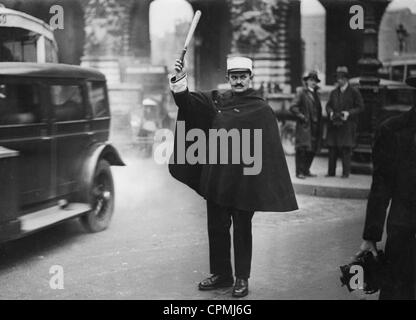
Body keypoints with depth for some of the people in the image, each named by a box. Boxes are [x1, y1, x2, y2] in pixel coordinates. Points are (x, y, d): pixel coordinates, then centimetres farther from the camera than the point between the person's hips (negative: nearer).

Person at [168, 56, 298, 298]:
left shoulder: (262, 110, -3)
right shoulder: (217, 100, 8)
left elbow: (271, 151, -7)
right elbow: (189, 102, 0)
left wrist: (270, 186, -12)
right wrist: (180, 81, -18)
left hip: (244, 182, -4)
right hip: (216, 179, 4)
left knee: (242, 230, 6)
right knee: (216, 228, 12)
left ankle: (242, 278, 19)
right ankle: (221, 274, 27)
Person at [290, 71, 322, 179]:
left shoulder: (315, 94, 18)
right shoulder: (301, 92, -3)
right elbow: (293, 107, -10)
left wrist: (319, 123, 9)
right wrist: (302, 117, -14)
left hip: (315, 127, 7)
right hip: (304, 126, -7)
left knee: (312, 150, 7)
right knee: (302, 149, -7)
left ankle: (306, 170, 16)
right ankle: (299, 172, -3)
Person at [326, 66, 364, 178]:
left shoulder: (354, 92, 0)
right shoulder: (334, 92, 15)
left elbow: (360, 107, -1)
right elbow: (328, 105, 17)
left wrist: (348, 113, -15)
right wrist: (330, 112, -5)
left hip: (347, 125, -4)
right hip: (334, 125, 4)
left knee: (346, 148, -5)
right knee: (332, 148, 4)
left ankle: (346, 172, 0)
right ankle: (331, 172, 10)